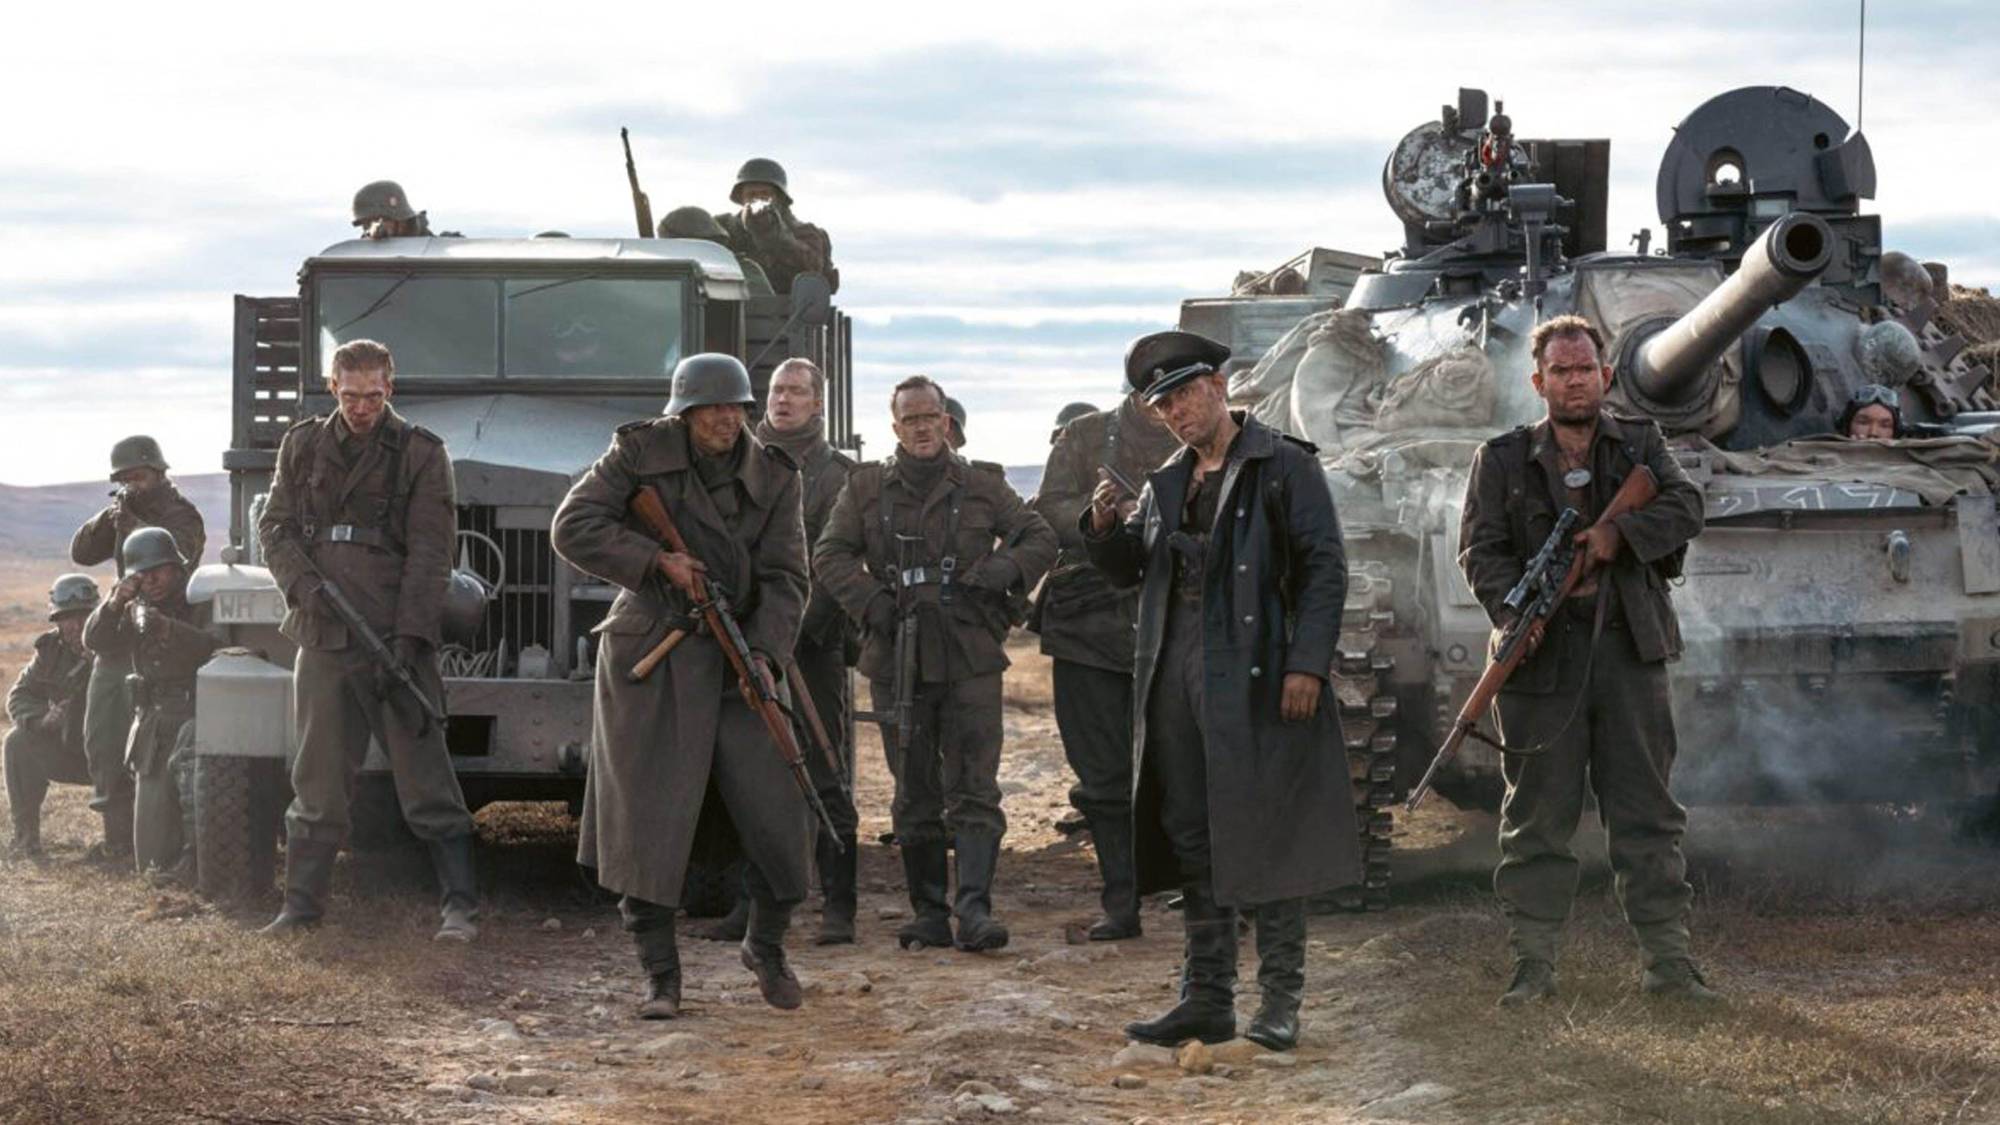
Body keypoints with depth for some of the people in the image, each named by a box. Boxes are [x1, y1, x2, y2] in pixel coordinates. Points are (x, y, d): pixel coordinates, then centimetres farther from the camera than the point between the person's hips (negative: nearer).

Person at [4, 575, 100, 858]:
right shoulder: (50, 649, 1)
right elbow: (18, 697, 1)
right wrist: (43, 718, -22)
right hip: (67, 750, 4)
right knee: (18, 743, -18)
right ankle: (26, 836, -13)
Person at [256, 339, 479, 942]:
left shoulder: (421, 453, 1)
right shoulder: (302, 446, 11)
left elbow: (429, 554, -5)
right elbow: (274, 527, 13)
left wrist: (408, 639, -13)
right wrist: (305, 586, -7)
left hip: (395, 637, -3)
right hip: (323, 638, 3)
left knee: (424, 772, -3)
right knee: (318, 779, 8)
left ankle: (461, 904, 0)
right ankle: (302, 903, 15)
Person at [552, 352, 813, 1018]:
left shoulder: (773, 478, 3)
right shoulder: (641, 453, -3)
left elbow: (785, 579, -1)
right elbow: (574, 527, -10)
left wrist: (764, 653, -16)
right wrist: (658, 561, -17)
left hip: (733, 662, 2)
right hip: (649, 662, -2)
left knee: (778, 818, 1)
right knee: (647, 822, -4)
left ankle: (767, 950, 25)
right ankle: (660, 975, 7)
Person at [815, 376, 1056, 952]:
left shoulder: (982, 484, 7)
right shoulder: (866, 488, 9)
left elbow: (1039, 538, 11)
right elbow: (829, 555, 6)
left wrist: (1000, 572, -8)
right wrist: (871, 601, -10)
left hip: (971, 660, -1)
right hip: (896, 661, 1)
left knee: (973, 788, -8)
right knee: (915, 792, 8)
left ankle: (974, 909, -13)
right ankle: (928, 910, 14)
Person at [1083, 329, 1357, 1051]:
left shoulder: (1285, 467, -1)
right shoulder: (1165, 484, 17)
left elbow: (1325, 568, -6)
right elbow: (1127, 571, 21)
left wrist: (1308, 663, -15)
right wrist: (1105, 528, -1)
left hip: (1257, 679, -6)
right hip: (1177, 679, 6)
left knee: (1268, 838, -3)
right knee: (1192, 839, 8)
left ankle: (1281, 1000, 2)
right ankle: (1207, 998, 14)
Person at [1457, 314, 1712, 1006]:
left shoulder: (1640, 445, 12)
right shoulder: (1503, 460, 6)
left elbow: (1685, 508, -2)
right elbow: (1479, 549, -1)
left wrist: (1619, 534, -18)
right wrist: (1513, 608, -19)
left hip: (1629, 651, 1)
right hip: (1543, 658, -1)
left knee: (1647, 813, 3)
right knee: (1537, 817, 2)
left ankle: (1668, 959, 7)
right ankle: (1533, 962, 8)